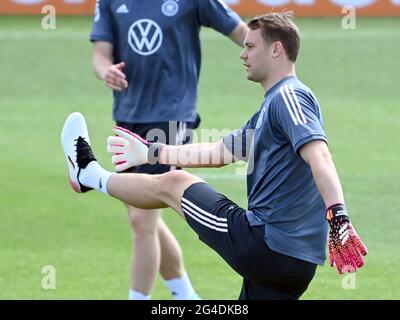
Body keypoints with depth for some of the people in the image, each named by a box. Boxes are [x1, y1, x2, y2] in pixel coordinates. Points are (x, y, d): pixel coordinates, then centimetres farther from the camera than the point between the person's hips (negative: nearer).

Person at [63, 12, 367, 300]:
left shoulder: (288, 97, -9)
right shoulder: (273, 104, 23)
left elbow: (319, 156, -25)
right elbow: (220, 152, 35)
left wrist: (338, 215, -40)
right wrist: (151, 152, 43)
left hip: (262, 243, -9)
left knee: (172, 184, 13)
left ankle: (90, 174, 38)